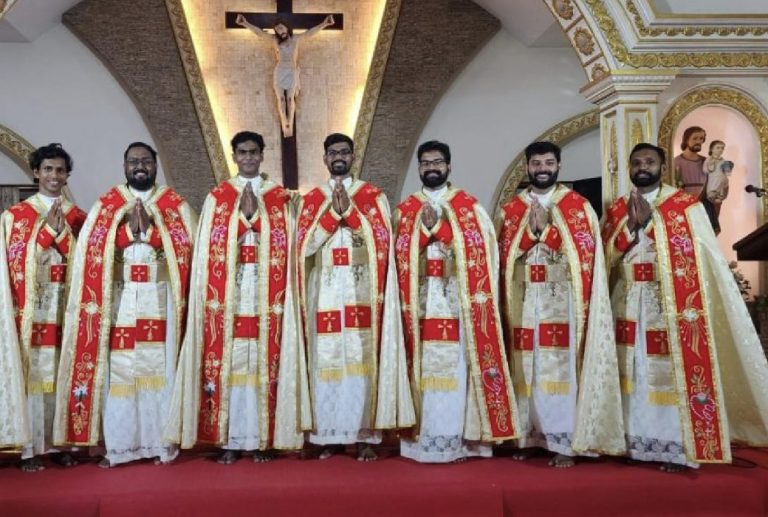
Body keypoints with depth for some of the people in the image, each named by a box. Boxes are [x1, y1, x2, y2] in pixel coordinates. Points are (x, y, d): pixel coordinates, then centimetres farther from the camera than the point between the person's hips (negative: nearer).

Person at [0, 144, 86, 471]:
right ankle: (30, 448, 1)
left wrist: (62, 230, -10)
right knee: (32, 373, -4)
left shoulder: (77, 216, 12)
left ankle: (58, 443, 12)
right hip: (31, 309, -3)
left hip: (66, 307, 3)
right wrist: (47, 229, -12)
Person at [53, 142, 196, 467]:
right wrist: (131, 229, -11)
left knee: (159, 367, 0)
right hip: (120, 301, 1)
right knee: (119, 370, -2)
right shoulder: (106, 205, 9)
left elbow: (187, 246, -4)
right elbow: (92, 250, -1)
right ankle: (118, 445, 4)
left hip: (160, 299, 0)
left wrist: (150, 229, -13)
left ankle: (160, 442, 6)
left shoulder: (175, 204, 8)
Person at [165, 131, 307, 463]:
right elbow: (213, 246, 2)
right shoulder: (218, 197, 11)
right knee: (229, 359, -3)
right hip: (229, 290, 0)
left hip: (266, 292, 0)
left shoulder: (279, 197, 11)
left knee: (264, 361, -1)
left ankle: (262, 438, 6)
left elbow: (284, 246, 3)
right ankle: (231, 439, 3)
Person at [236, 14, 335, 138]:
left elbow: (311, 32, -5)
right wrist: (245, 23, -12)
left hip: (292, 72, 0)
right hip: (279, 72, 0)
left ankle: (290, 125, -5)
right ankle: (285, 125, -8)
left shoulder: (296, 39, 2)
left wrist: (324, 24, -17)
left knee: (290, 98, -3)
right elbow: (259, 32, -3)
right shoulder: (275, 40, 2)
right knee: (281, 98, -6)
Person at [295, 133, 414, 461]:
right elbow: (304, 245, 0)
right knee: (327, 363, 0)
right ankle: (331, 436, 8)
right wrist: (332, 212, -8)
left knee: (362, 361, -5)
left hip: (361, 293, -1)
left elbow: (381, 240, -4)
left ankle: (364, 436, 2)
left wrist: (349, 210, -11)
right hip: (325, 293, 2)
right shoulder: (311, 199, 12)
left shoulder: (372, 196, 8)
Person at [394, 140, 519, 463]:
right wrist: (424, 227, -11)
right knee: (424, 366, -1)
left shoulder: (467, 206, 7)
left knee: (454, 367, -5)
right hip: (419, 301, 2)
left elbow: (475, 247, -5)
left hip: (456, 300, -1)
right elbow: (401, 252, 4)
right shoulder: (406, 209, 13)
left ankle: (456, 439, 2)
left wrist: (437, 226, -10)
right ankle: (423, 438, 5)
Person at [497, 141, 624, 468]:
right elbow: (504, 252, 4)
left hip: (561, 301, -3)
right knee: (526, 369, 4)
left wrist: (546, 227, -10)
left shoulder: (577, 206, 4)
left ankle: (564, 443, 0)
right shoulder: (511, 209, 11)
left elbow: (585, 250, -6)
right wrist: (530, 230, -10)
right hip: (524, 301, 3)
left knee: (560, 368, -6)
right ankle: (528, 436, 14)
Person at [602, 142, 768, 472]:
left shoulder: (685, 205, 0)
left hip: (673, 306, -3)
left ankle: (678, 447, 4)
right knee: (636, 374, 5)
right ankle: (637, 442, 13)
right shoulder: (617, 209, 12)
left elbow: (703, 258, -10)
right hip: (629, 306, 4)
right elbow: (607, 255, 3)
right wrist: (632, 224, -12)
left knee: (673, 371, -4)